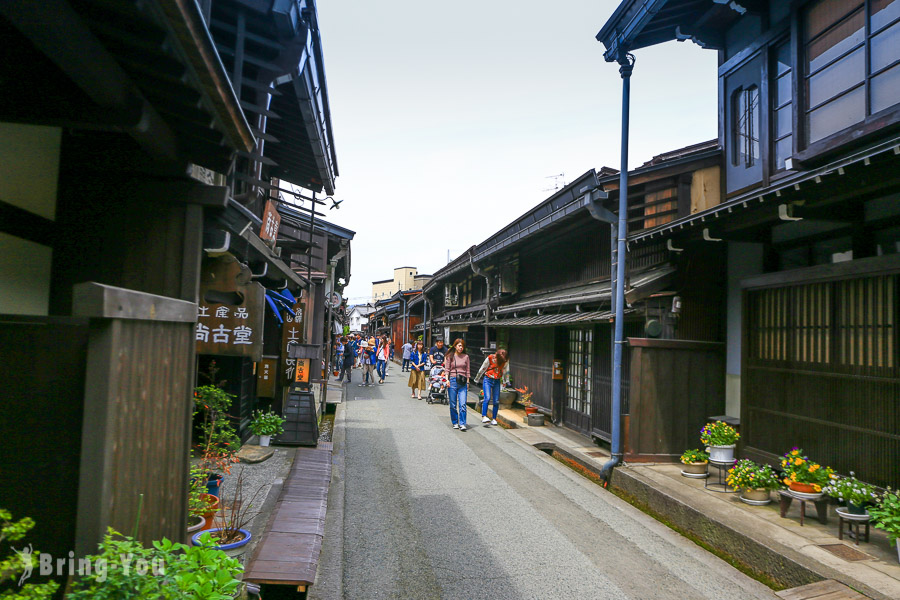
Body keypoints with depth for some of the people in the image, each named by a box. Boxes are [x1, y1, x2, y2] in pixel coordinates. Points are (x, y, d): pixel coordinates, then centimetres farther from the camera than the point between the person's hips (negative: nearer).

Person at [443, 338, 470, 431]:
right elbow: (447, 369, 3)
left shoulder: (466, 356, 9)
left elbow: (467, 371, 12)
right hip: (452, 381, -1)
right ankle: (455, 423, 18)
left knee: (462, 404, -9)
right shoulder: (449, 356, 5)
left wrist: (468, 382, 7)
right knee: (453, 405, 5)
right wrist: (447, 379, -10)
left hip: (463, 382, 1)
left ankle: (462, 424, -7)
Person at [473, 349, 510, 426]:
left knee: (496, 401, 1)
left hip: (497, 382, 3)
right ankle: (484, 417, -23)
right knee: (487, 398, -20)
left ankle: (494, 419, 12)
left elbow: (506, 371, 13)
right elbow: (482, 369, -2)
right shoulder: (490, 358, -14)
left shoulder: (506, 360, -5)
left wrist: (506, 381, 20)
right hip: (488, 380, -3)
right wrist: (477, 379, 8)